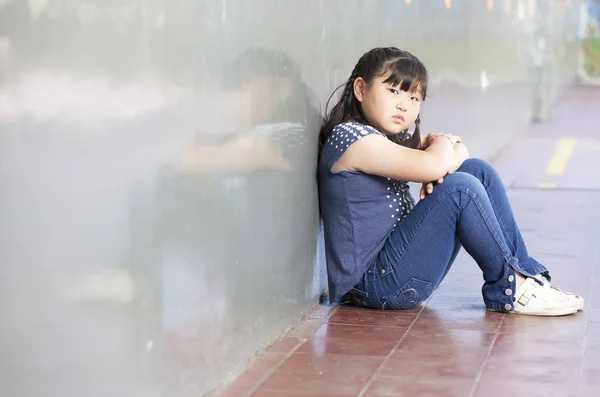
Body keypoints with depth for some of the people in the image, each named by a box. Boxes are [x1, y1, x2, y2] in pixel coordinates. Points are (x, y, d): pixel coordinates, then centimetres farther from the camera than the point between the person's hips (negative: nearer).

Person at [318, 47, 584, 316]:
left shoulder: (391, 136, 14)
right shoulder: (349, 136, -17)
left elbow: (459, 148, 19)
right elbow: (432, 166, -26)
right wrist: (442, 144, -1)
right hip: (374, 282, -10)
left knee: (476, 170, 6)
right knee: (459, 189, -23)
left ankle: (526, 271, 3)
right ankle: (510, 287, -8)